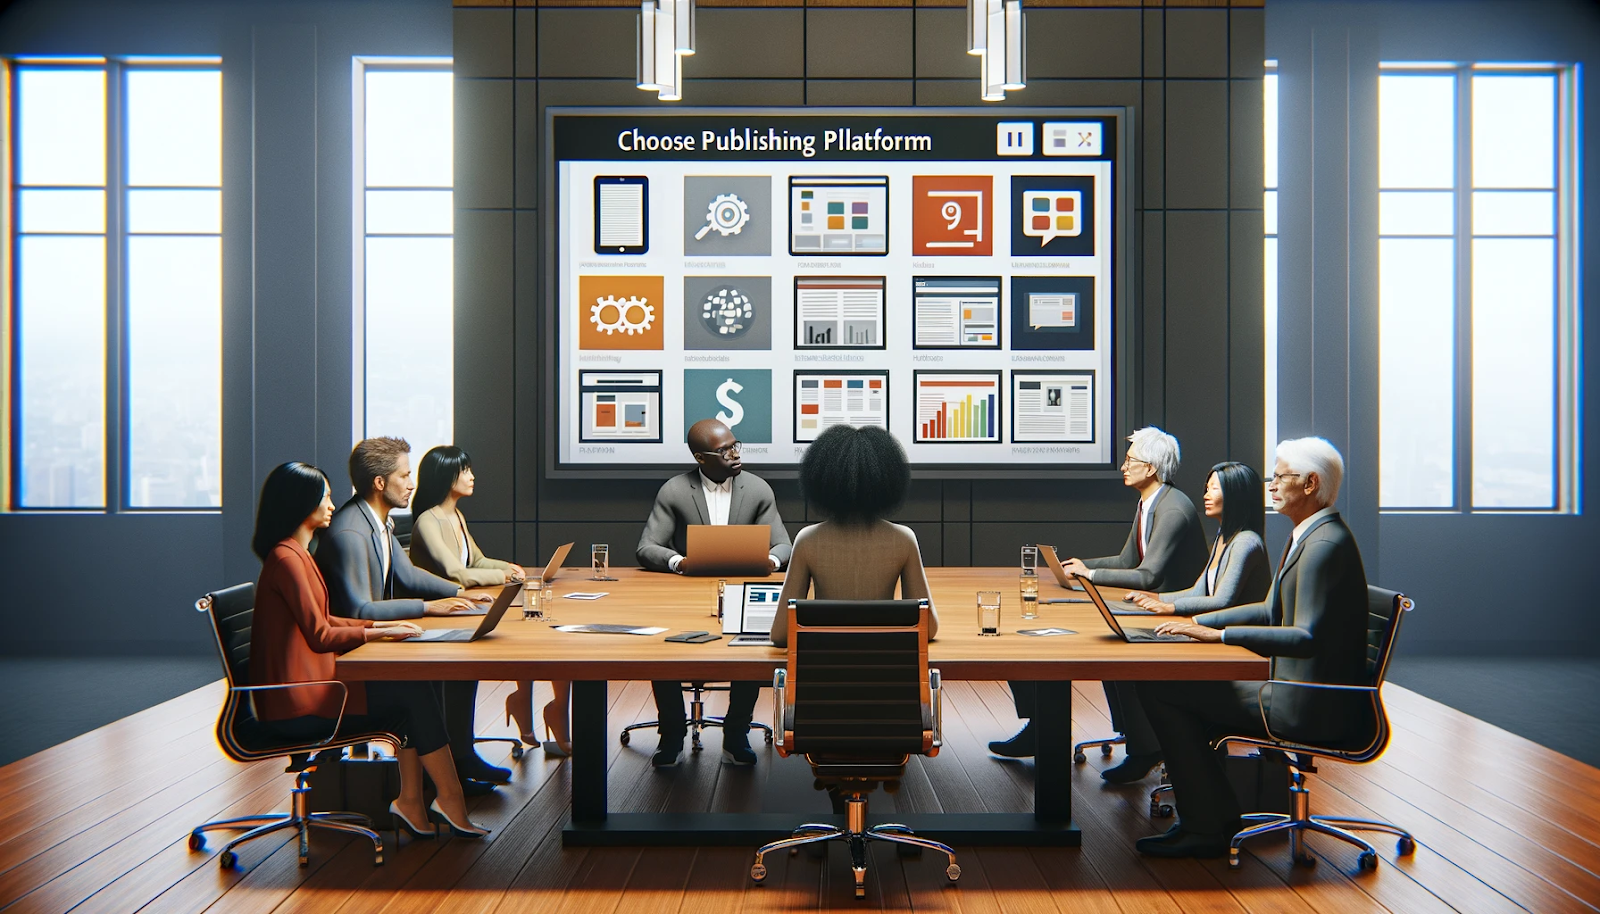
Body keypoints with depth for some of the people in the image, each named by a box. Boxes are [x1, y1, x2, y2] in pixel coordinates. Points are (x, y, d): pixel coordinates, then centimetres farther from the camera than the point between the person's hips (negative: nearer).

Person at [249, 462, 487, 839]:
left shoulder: (295, 553, 16)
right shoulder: (287, 558, -16)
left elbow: (322, 622, 19)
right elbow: (319, 636, -18)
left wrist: (380, 624, 9)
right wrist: (378, 632, -9)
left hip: (307, 686, 10)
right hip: (298, 707, -10)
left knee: (410, 689, 1)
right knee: (414, 692, -8)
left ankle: (410, 801, 1)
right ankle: (450, 799, 1)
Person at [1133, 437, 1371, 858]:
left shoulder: (1325, 545, -20)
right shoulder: (1308, 536, 13)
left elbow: (1307, 637, -26)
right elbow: (1273, 609, 20)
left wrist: (1220, 634, -25)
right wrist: (1199, 621, 11)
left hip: (1309, 709, -10)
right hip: (1300, 694, 10)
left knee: (1159, 689, -11)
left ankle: (1208, 828, 1)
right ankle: (1207, 820, 18)